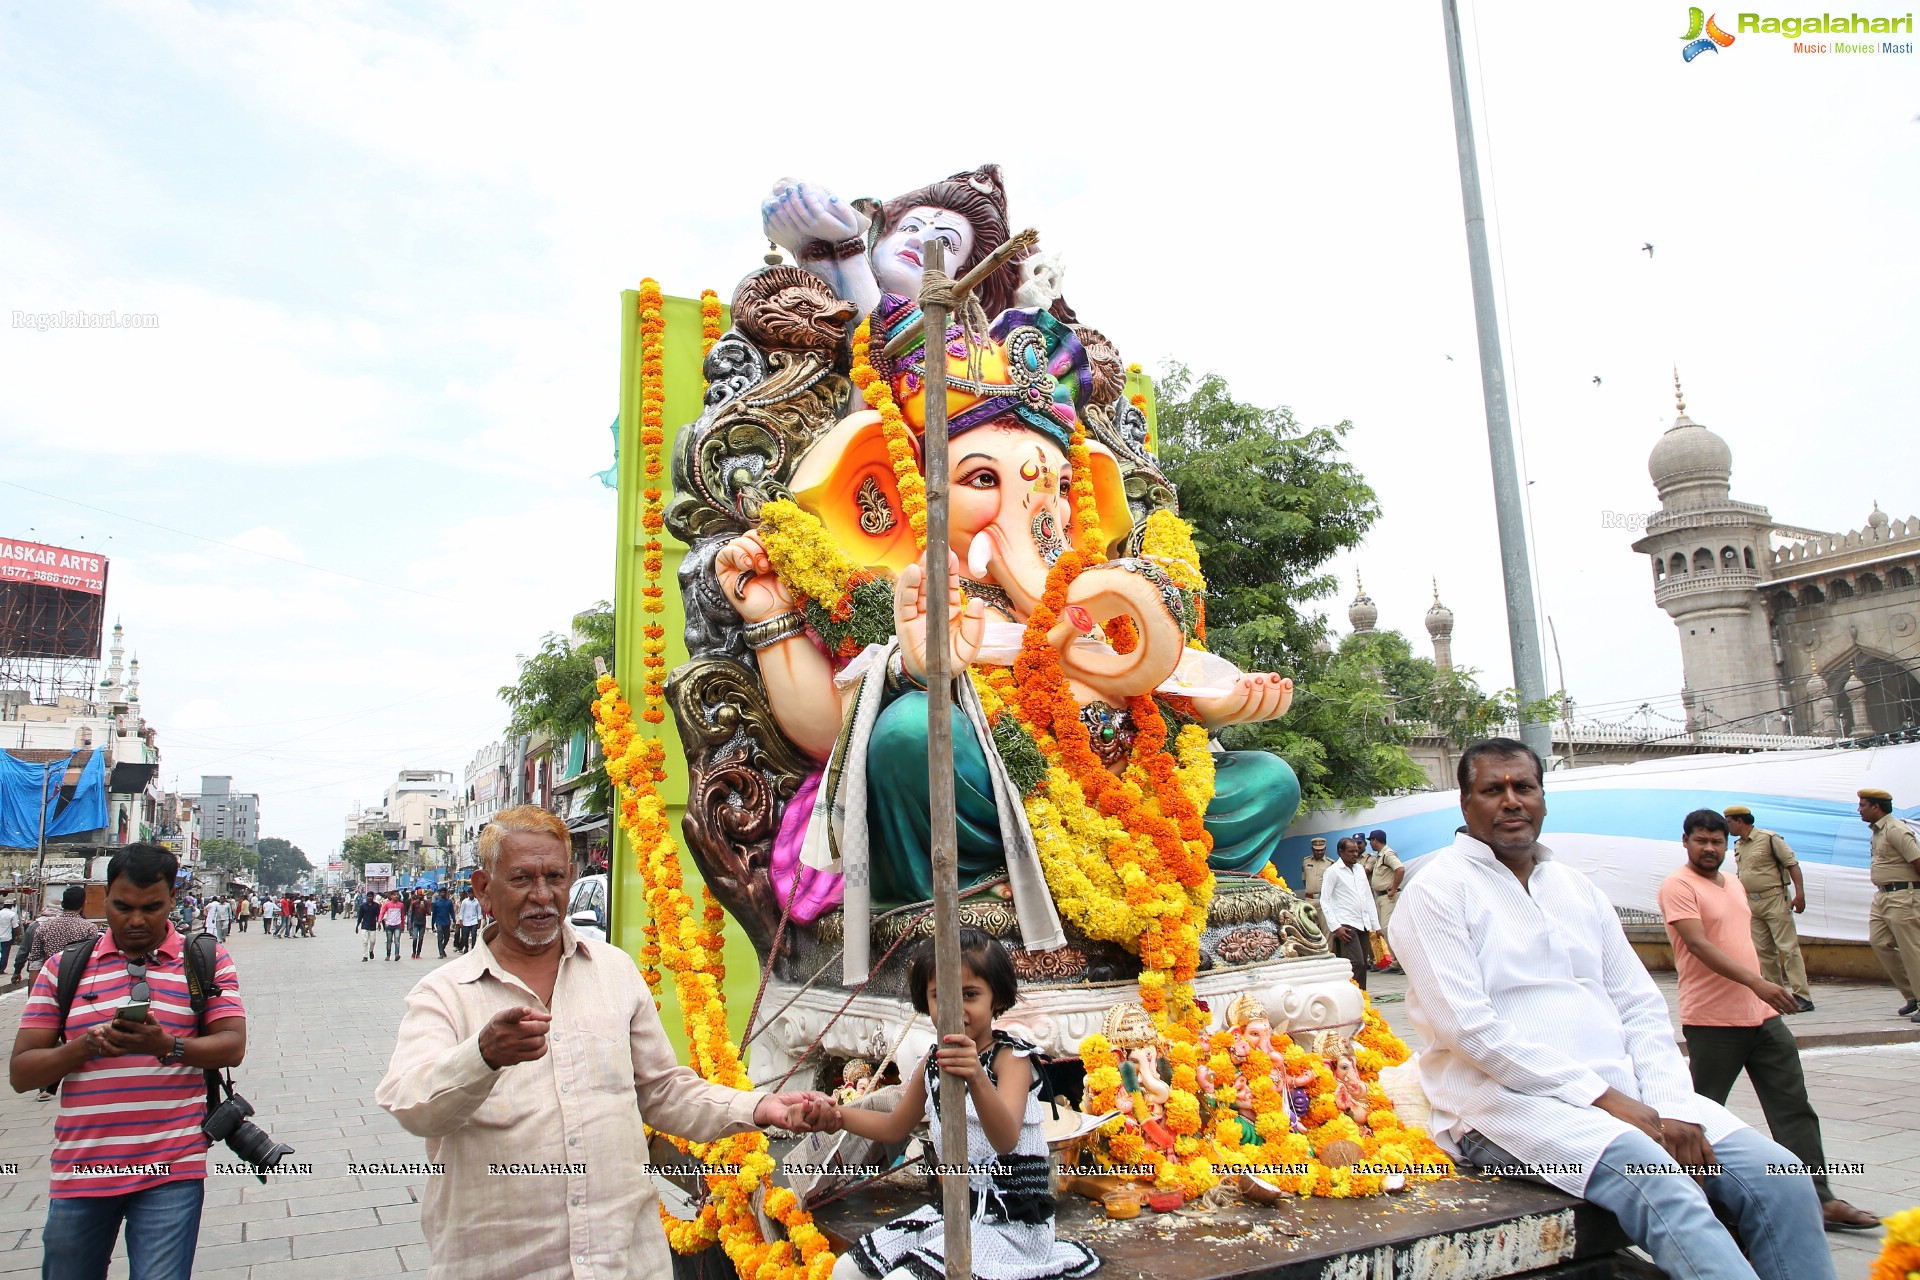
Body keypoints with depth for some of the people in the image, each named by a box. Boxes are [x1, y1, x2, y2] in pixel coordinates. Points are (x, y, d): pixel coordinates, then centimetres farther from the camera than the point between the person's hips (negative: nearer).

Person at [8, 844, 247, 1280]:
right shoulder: (63, 966, 9)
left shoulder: (207, 960, 3)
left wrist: (167, 1046, -23)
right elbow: (20, 1072, 6)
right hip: (80, 1169, 3)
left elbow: (232, 1045, -5)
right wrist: (85, 1047, -14)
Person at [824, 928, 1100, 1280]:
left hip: (1012, 1221, -7)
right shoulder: (933, 1062, 5)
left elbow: (1006, 1141, -34)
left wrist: (977, 1079, -52)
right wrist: (835, 1115, 5)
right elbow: (895, 1127, 20)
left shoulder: (1010, 1057, -16)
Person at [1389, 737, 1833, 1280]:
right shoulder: (1437, 890, -4)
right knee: (1659, 1184, -32)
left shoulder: (1578, 889, 18)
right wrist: (1600, 1097, -17)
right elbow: (1469, 1028, -14)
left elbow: (1641, 1007, 12)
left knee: (1781, 1176, -11)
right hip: (1509, 1098, -7)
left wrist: (1674, 1109, -6)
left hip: (1621, 1088, 7)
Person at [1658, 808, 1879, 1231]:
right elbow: (1699, 945, -22)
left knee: (1795, 1109, 4)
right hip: (1712, 1021, -7)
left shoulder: (1735, 884, 15)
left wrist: (1764, 992, 22)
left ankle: (1820, 1199, 7)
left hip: (1762, 1015, 7)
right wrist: (1757, 983, -31)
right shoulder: (1678, 886, -12)